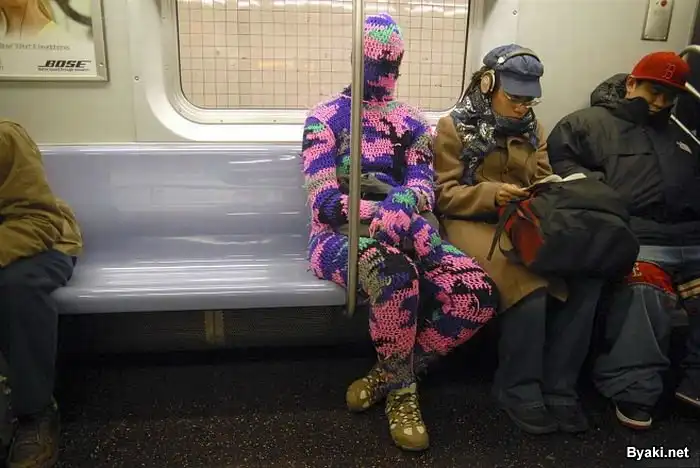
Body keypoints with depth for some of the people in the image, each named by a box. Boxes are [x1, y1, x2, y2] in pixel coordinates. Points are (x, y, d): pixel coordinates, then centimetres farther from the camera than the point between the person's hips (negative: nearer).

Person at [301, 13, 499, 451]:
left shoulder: (413, 123, 15)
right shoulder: (326, 117, 4)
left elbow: (423, 187, 0)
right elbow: (324, 200, -9)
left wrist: (400, 206, -25)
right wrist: (384, 213, -24)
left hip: (402, 232, 4)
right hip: (341, 234, -4)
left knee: (479, 293, -22)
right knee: (394, 272, -40)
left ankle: (387, 375, -3)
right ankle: (402, 389, -12)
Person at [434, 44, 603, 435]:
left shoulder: (532, 129, 18)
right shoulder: (455, 127, 1)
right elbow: (446, 195, -5)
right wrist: (492, 194, -21)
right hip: (474, 224, -5)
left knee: (588, 274, -24)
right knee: (530, 283, -34)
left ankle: (559, 385, -12)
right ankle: (519, 388, -13)